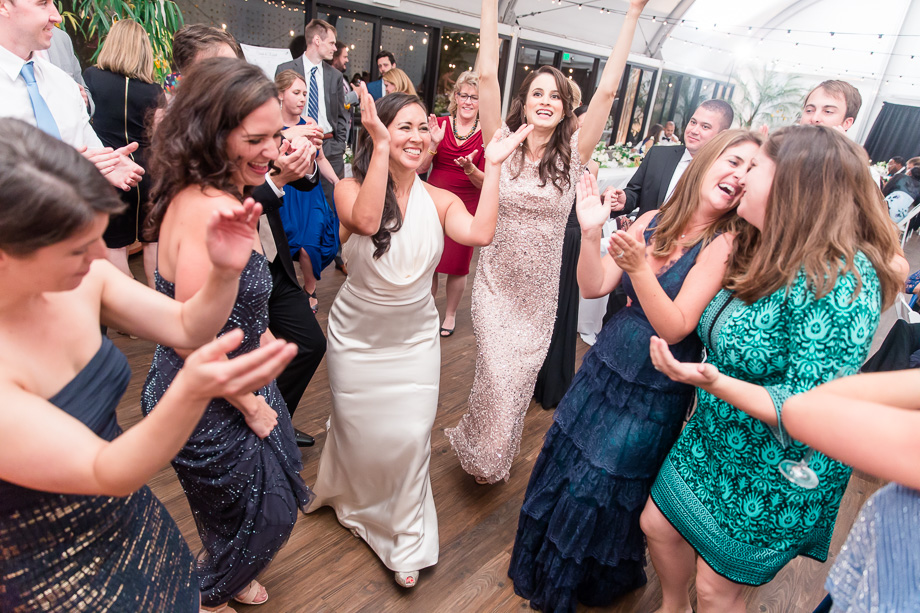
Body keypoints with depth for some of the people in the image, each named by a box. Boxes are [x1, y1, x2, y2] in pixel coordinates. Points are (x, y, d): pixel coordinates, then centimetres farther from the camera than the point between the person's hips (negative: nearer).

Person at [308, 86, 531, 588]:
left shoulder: (440, 200, -6)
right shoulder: (350, 189, -13)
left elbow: (479, 233, -25)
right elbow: (366, 220, -36)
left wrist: (493, 166, -22)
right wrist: (381, 148, -34)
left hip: (416, 339, 1)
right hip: (358, 337, -1)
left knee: (411, 436, 5)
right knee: (358, 432, 17)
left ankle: (407, 542, 29)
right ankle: (350, 499, 54)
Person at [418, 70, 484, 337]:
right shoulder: (439, 124, 1)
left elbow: (485, 183, -5)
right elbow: (420, 168, -1)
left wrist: (470, 168, -24)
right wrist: (434, 144, -16)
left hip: (465, 207, -1)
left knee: (457, 265, 7)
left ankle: (450, 314, 28)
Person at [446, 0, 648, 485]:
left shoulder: (572, 154, -2)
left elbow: (607, 90, -7)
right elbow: (487, 74, -11)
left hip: (541, 289, 2)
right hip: (496, 283, -2)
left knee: (521, 377, 12)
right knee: (498, 378, -3)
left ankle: (492, 455, 41)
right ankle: (483, 457, 30)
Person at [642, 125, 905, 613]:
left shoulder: (840, 280, -27)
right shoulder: (767, 253, -1)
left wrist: (715, 382, -39)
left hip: (776, 473, -7)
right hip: (714, 440, 8)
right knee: (658, 527, 20)